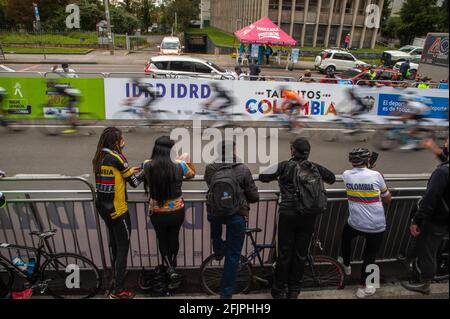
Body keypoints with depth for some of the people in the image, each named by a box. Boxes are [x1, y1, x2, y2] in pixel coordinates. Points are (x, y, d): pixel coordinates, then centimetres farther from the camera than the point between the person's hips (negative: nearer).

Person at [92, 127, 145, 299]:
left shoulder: (99, 157, 5)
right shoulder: (116, 157, -17)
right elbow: (134, 182, -11)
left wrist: (129, 171, 13)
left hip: (103, 207, 8)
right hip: (117, 209, -8)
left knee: (114, 242, 23)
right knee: (123, 247, 1)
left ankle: (116, 274, 40)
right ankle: (118, 290, 6)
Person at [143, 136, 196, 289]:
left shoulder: (147, 166, -16)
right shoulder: (179, 167, -17)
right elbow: (192, 173, 5)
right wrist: (186, 161, 17)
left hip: (157, 213, 0)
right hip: (177, 212, 1)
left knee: (162, 240, 23)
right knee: (173, 238, 24)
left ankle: (172, 271, 14)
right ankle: (172, 268, 44)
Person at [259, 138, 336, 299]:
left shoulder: (285, 165, -5)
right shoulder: (315, 167, 4)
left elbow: (263, 177, -6)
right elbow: (332, 178, 20)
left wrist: (277, 177, 13)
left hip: (288, 214, -3)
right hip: (309, 215, 3)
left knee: (284, 254, 9)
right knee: (301, 254, 13)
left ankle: (280, 291, 21)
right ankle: (294, 291, 26)